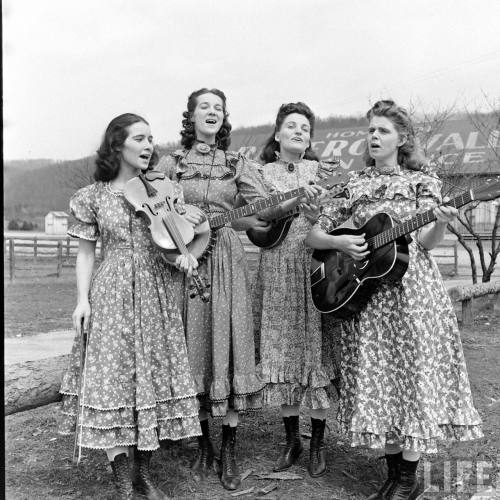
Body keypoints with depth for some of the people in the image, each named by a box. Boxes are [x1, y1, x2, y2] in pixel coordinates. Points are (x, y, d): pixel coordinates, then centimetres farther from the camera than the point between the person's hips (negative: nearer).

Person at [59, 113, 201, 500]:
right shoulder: (93, 196, 3)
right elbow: (86, 252, 4)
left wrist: (184, 252, -12)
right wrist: (82, 299, -6)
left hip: (156, 296, 3)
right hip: (111, 297, -2)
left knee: (153, 376, 5)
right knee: (114, 379, -4)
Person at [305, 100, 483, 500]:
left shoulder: (422, 181, 4)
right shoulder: (354, 185, 10)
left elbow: (426, 242, -7)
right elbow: (314, 235, 10)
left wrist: (441, 222, -27)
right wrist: (340, 242, -9)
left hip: (411, 290, -3)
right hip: (363, 292, 3)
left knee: (414, 372, -3)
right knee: (376, 378, 4)